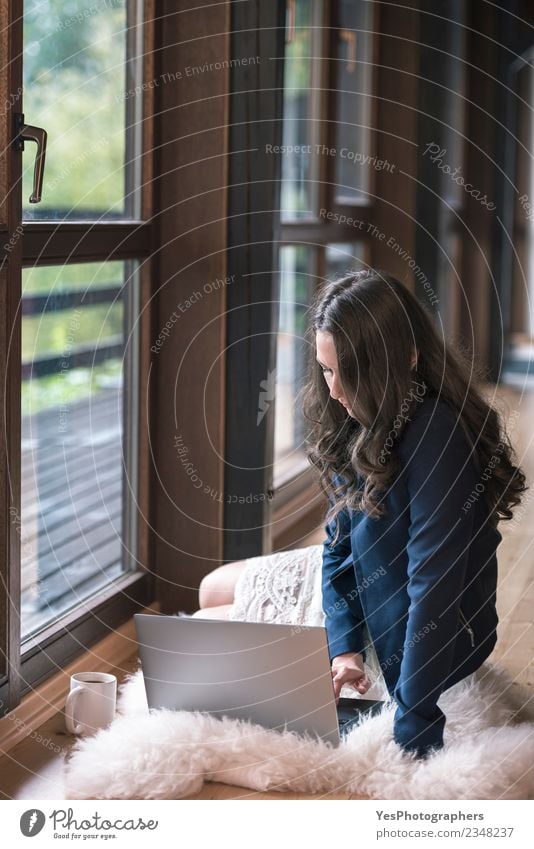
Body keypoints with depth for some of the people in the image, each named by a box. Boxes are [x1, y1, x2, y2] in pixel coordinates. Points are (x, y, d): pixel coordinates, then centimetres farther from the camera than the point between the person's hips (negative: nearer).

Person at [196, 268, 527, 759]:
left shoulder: (437, 438, -33)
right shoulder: (361, 424, -7)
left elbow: (435, 586, -35)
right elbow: (339, 541, -1)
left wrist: (411, 731, -34)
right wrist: (343, 646, -16)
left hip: (412, 641, -8)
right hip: (358, 595, 9)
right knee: (214, 590, 21)